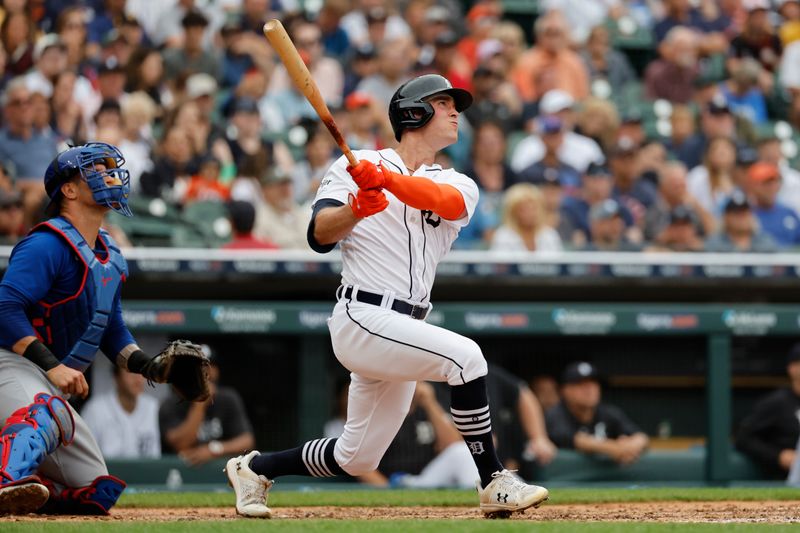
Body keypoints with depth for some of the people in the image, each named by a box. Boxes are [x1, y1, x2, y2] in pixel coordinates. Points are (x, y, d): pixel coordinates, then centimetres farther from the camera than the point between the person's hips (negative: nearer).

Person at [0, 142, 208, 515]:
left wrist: (148, 366, 6)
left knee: (96, 493, 9)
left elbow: (111, 330, 24)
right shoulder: (48, 244, -13)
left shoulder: (109, 256, 16)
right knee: (46, 414, -45)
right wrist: (52, 367, -31)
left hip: (51, 383, 10)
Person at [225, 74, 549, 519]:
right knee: (465, 356, -26)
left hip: (404, 331, 7)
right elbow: (320, 235, -9)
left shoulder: (460, 186, 11)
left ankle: (254, 469, 33)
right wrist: (356, 208, -30)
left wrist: (388, 180, -33)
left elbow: (447, 201, -15)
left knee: (357, 458, 12)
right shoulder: (356, 166, 2)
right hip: (363, 318, -7)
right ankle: (495, 485, -21)